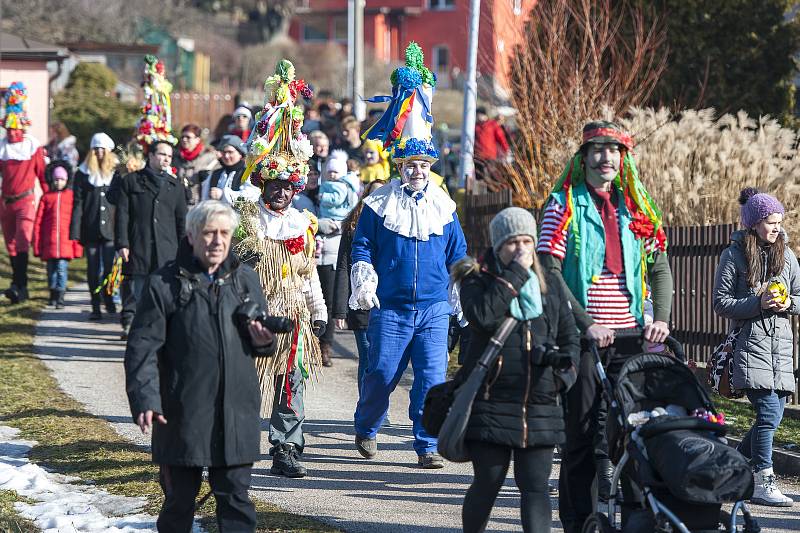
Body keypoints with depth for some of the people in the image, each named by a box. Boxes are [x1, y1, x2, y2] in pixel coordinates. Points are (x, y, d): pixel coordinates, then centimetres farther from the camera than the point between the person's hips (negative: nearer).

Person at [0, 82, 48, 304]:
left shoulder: (33, 146, -4)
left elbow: (43, 174, -1)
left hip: (26, 201, -5)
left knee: (22, 242, -17)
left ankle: (19, 286, -23)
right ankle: (20, 288, 18)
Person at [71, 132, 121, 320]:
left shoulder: (116, 172, 5)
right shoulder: (83, 173, 6)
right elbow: (77, 204, 4)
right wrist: (75, 231, -3)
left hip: (111, 228, -1)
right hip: (91, 229, 1)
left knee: (110, 267, -8)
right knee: (93, 269, 5)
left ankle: (108, 297, 18)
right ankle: (95, 307, 13)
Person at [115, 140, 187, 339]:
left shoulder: (175, 186, 17)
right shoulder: (131, 181, 8)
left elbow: (181, 220, 17)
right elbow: (122, 215, 3)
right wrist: (122, 244, -6)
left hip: (166, 249, 2)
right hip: (137, 246, -2)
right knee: (135, 287, -3)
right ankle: (128, 324, 5)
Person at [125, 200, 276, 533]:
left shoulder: (245, 280, 10)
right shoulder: (164, 284, -2)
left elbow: (262, 344, 21)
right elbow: (143, 349, -6)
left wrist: (263, 340, -4)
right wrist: (145, 399, -18)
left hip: (236, 414, 3)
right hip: (183, 415, -3)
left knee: (235, 497, 5)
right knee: (179, 499, 7)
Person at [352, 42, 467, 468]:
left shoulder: (443, 205, 10)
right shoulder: (380, 204, 2)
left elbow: (458, 254, 16)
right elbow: (361, 246, 6)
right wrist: (364, 285, -3)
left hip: (434, 307, 2)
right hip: (390, 306, -2)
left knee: (432, 377, -6)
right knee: (382, 373, 2)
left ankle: (427, 446, 1)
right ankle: (366, 428, 28)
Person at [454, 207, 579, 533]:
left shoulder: (550, 285, 15)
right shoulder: (478, 280, 2)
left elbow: (570, 337, 20)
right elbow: (482, 316, -20)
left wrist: (564, 372, 2)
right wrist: (515, 274, -16)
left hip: (540, 405, 3)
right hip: (492, 404, -3)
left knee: (536, 485, -4)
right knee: (488, 484, 4)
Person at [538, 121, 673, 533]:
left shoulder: (635, 208, 13)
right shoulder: (564, 205, -1)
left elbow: (660, 267, 15)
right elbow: (549, 272, -9)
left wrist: (661, 317, -2)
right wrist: (586, 323, -17)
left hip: (629, 334, 4)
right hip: (580, 335, -4)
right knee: (581, 432, 0)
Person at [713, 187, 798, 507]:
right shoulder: (734, 256, -3)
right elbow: (721, 304, -5)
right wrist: (759, 303, -17)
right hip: (750, 343, -6)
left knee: (773, 415, 7)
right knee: (769, 412, -16)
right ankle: (762, 483, -12)